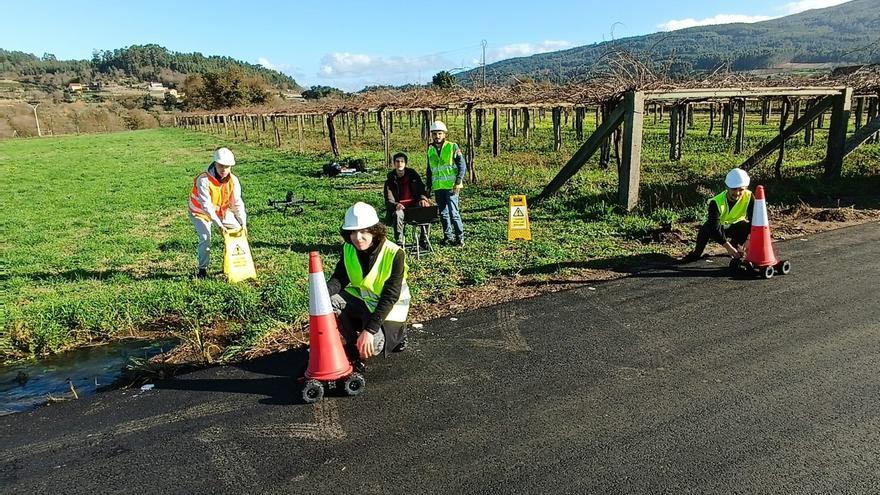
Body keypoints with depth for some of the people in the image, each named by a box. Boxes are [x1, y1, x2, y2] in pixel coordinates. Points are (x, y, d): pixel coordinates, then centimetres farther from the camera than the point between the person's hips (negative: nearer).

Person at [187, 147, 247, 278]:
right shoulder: (204, 180, -32)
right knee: (205, 238, -20)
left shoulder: (233, 180, -17)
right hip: (200, 212, -5)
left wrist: (243, 222, -29)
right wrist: (219, 224, -41)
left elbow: (237, 203, -17)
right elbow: (206, 205, -35)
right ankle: (202, 269, -1)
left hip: (221, 211, 5)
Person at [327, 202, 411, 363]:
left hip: (388, 306, -5)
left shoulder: (395, 254, -25)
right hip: (360, 298, 5)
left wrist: (369, 329, -34)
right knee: (328, 303, -21)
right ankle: (353, 342, 3)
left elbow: (390, 297, -27)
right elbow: (339, 279, -11)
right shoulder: (348, 249, -8)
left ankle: (397, 331, 9)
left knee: (371, 347, -26)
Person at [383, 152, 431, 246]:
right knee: (398, 214, -37)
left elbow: (421, 188, 11)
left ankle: (423, 240, -11)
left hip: (414, 203, 2)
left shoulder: (413, 174, 10)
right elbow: (389, 199, -3)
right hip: (399, 206, -2)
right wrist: (396, 205, -26)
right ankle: (399, 242, -29)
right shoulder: (391, 179, 4)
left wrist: (423, 198, -12)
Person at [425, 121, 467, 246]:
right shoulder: (430, 150, 13)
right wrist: (428, 186, 17)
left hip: (451, 186, -5)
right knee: (443, 213, 8)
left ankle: (460, 236, 2)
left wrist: (458, 182, -11)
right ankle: (448, 236, 17)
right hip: (437, 187, 5)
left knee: (453, 212, -9)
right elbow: (429, 170, 22)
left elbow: (462, 166, -3)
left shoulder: (453, 147, -2)